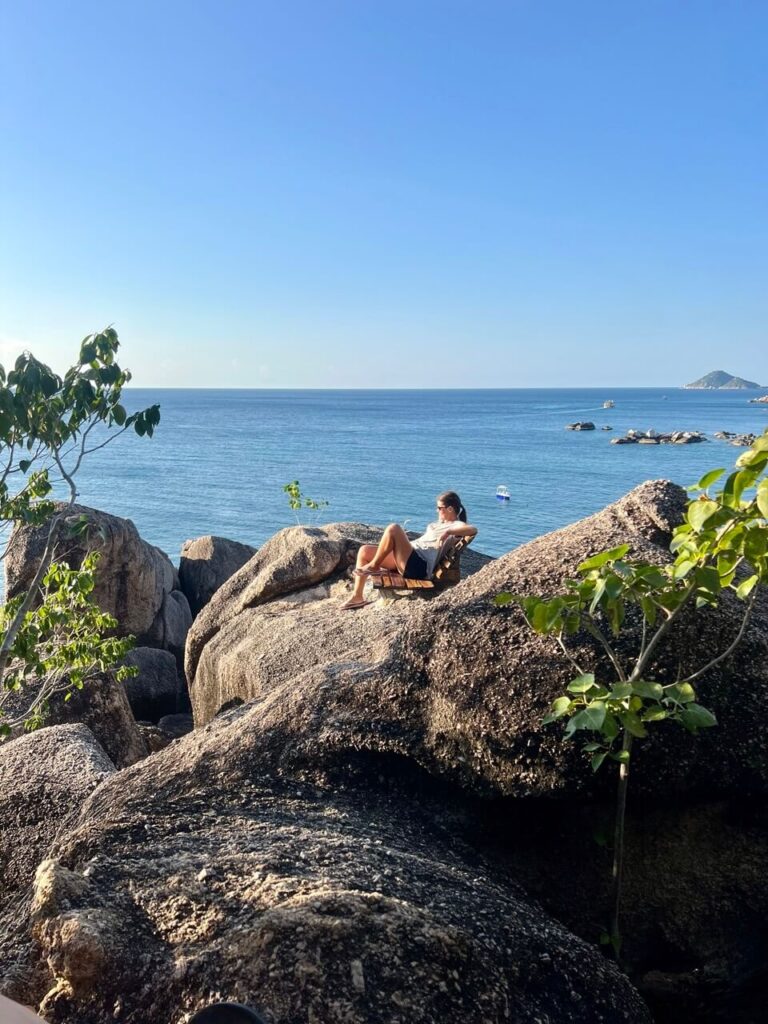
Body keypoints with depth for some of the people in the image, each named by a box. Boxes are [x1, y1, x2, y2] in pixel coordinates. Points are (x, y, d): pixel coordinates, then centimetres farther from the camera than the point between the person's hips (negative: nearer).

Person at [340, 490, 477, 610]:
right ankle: (357, 597, 0)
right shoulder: (438, 524, 28)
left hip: (418, 565, -10)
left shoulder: (455, 526, -1)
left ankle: (374, 566, -11)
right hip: (407, 558, 10)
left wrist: (448, 532, -32)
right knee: (364, 551, 0)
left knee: (393, 528, -27)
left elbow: (473, 529, -22)